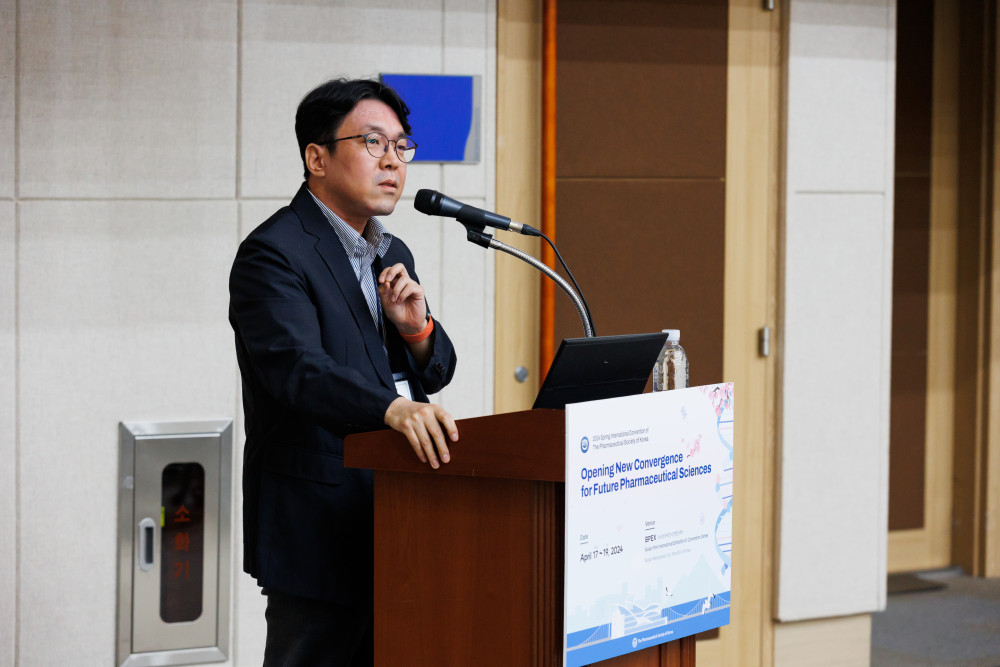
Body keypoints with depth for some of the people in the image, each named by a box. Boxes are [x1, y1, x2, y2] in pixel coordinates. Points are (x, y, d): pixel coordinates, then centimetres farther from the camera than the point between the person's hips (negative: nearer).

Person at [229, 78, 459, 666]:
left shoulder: (394, 256, 18)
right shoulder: (274, 254, -11)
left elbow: (436, 373, 18)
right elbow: (295, 365, -27)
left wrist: (416, 327, -5)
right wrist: (393, 408, -43)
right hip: (319, 525, -8)